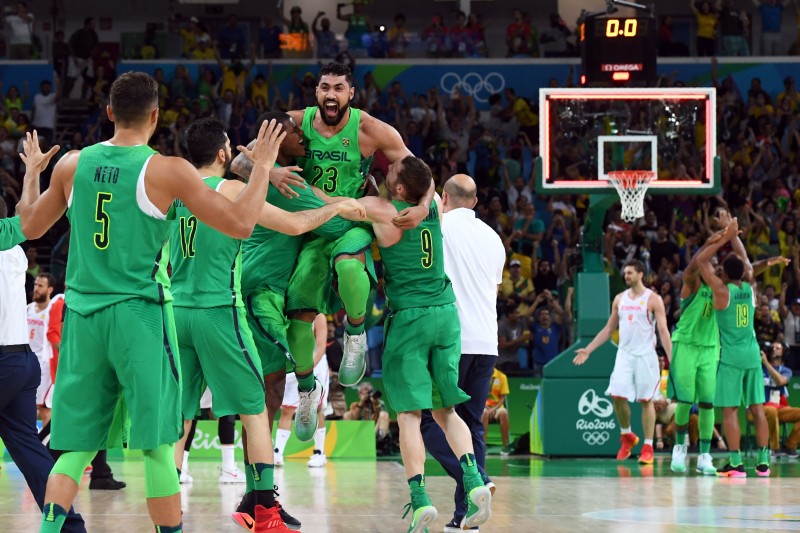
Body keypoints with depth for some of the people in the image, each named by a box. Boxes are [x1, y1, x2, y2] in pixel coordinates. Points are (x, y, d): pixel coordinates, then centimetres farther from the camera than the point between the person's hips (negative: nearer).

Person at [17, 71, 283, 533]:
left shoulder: (71, 165, 5)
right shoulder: (168, 171, -7)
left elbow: (31, 226, 20)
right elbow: (241, 223, -6)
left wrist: (32, 172, 37)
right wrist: (263, 166, 7)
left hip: (82, 312, 4)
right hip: (138, 313, -4)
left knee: (78, 445, 9)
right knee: (157, 445, 1)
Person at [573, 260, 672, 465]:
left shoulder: (653, 299, -3)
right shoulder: (620, 299, 12)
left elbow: (663, 331, -7)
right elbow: (609, 329, 18)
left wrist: (671, 358, -16)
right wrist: (588, 350, 14)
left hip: (645, 355, -4)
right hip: (624, 354, 4)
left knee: (646, 400, -2)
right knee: (618, 396, -7)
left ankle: (648, 448, 3)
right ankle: (627, 436, 15)